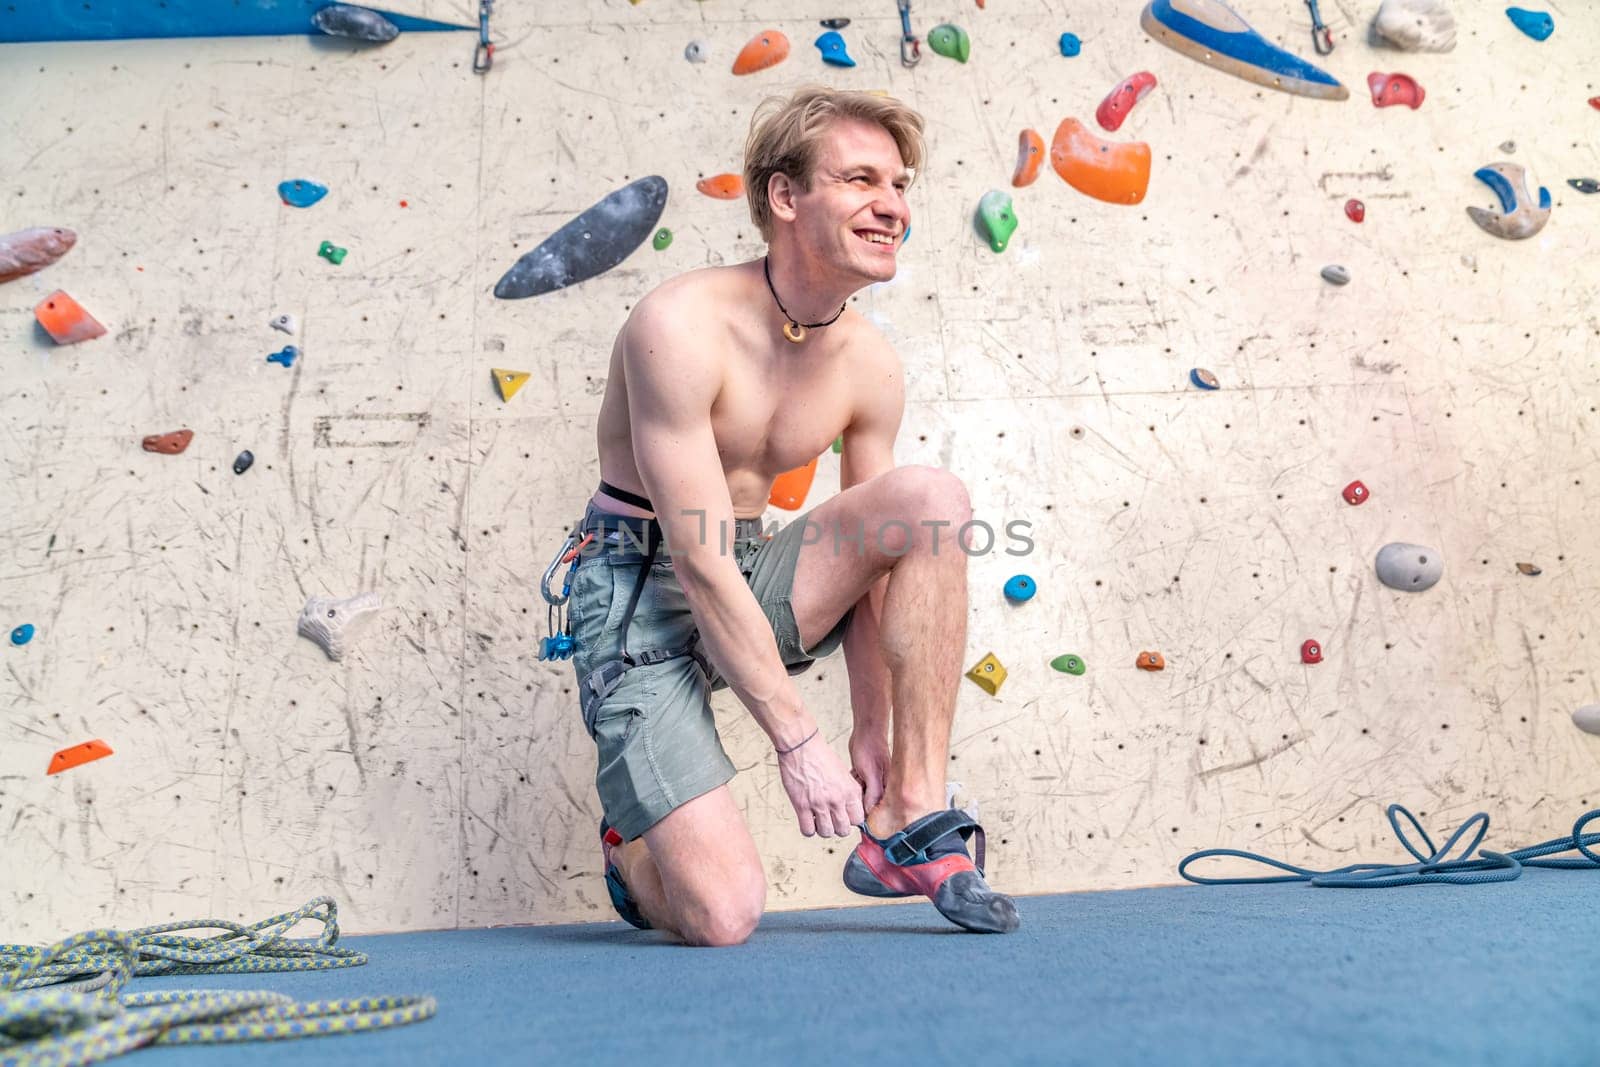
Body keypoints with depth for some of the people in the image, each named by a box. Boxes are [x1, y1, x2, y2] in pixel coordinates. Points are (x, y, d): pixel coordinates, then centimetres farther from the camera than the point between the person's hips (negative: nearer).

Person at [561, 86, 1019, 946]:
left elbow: (868, 554, 5)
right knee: (722, 919, -16)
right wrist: (797, 739, -22)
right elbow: (698, 558, -23)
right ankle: (631, 839, 23)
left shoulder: (870, 367, -1)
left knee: (930, 499, -20)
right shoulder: (682, 325, -20)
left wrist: (872, 728, 3)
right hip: (641, 594, -5)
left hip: (749, 581, 6)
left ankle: (910, 824, -14)